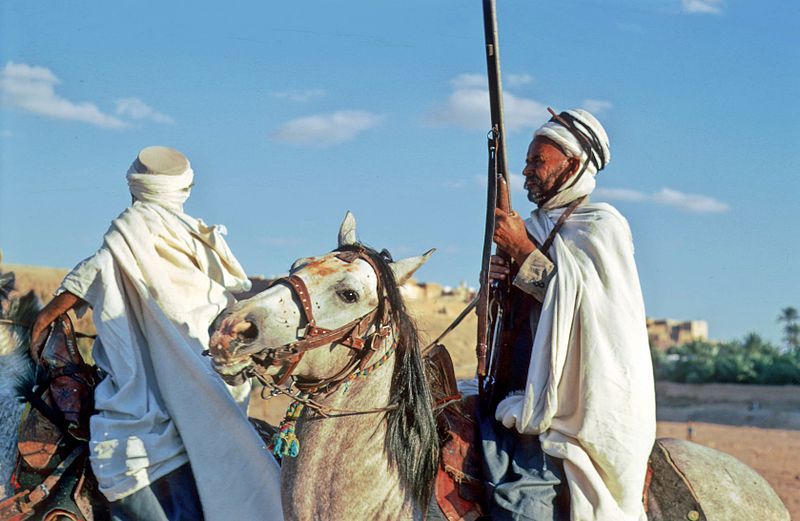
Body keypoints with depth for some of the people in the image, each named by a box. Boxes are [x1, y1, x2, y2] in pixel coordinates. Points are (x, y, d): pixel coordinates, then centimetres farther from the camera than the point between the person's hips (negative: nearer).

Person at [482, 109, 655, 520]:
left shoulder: (602, 225, 0)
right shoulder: (536, 226, 20)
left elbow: (584, 307, -14)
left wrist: (523, 250, -13)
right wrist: (498, 282, 3)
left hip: (577, 397, -7)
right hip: (523, 386, 7)